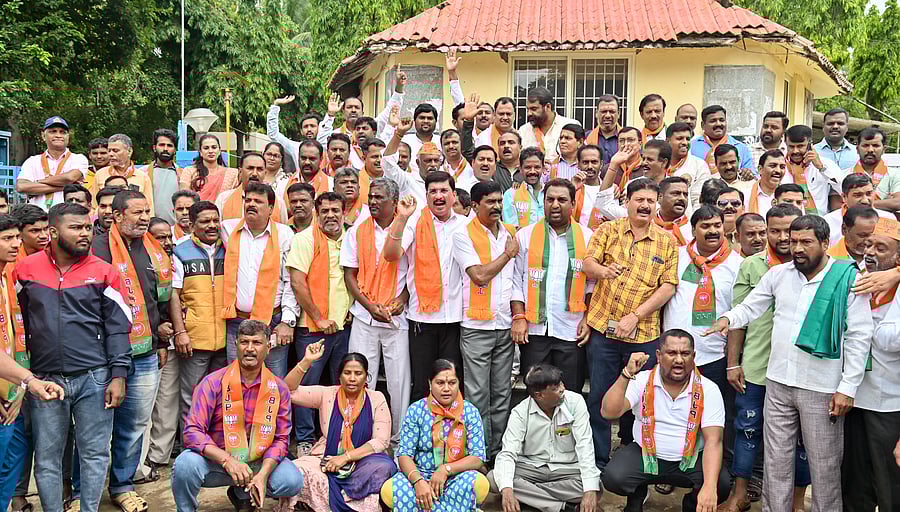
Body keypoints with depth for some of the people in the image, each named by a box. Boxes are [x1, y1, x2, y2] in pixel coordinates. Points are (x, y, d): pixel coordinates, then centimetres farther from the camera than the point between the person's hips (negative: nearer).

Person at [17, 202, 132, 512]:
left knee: (95, 453, 6)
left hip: (94, 378, -1)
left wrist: (118, 375, -7)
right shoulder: (26, 270, 4)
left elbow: (117, 327, 0)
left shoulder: (104, 272, 1)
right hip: (44, 380, 1)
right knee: (47, 457, 8)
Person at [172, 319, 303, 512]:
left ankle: (242, 493, 11)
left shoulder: (279, 389, -4)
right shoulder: (213, 382, -11)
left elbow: (281, 438, -3)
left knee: (292, 481, -21)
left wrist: (262, 475, -21)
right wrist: (227, 460, -32)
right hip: (216, 460, -2)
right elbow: (193, 431, -18)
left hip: (258, 463, 3)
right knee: (186, 464, -33)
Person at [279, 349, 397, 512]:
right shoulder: (326, 394, 3)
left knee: (384, 467, -33)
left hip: (362, 460, 0)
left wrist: (346, 457, -15)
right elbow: (289, 391, -7)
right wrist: (307, 361, -18)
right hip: (327, 460, 0)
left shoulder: (376, 399, 0)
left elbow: (381, 441, -6)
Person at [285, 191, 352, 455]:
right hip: (313, 327, -5)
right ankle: (304, 440, 12)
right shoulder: (305, 239, -6)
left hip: (344, 325, 5)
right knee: (307, 384, 0)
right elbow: (297, 282, -12)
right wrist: (319, 318, -12)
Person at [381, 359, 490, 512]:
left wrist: (446, 469, -21)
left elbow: (478, 457, -6)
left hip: (457, 478, 0)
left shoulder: (470, 412, -2)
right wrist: (418, 481, -26)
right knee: (389, 490, -30)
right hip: (420, 475, 1)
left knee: (479, 484, -34)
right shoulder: (416, 410, -3)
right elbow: (404, 454, -7)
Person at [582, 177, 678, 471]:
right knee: (599, 398, 4)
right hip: (603, 328, 0)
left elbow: (668, 286, -1)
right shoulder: (608, 230, 5)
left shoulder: (667, 241, 5)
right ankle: (597, 463, 17)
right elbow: (588, 265, -3)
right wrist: (602, 270, -28)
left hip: (643, 334, 1)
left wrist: (635, 316, -12)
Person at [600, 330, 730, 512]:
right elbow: (609, 413, -20)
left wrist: (710, 487, -32)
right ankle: (637, 494, 12)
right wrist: (627, 374, -32)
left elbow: (713, 441, -17)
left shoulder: (708, 390, -9)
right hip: (645, 455, 0)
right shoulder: (642, 381, -8)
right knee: (613, 477, -27)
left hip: (691, 460, 0)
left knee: (721, 485, -27)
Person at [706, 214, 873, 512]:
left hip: (822, 388, -3)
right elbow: (750, 307, 12)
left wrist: (847, 388, -11)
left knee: (824, 464, 9)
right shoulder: (778, 274, 4)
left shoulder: (848, 279, -7)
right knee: (777, 459, 12)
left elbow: (859, 337, -8)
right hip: (778, 383, 4)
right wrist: (728, 318, -11)